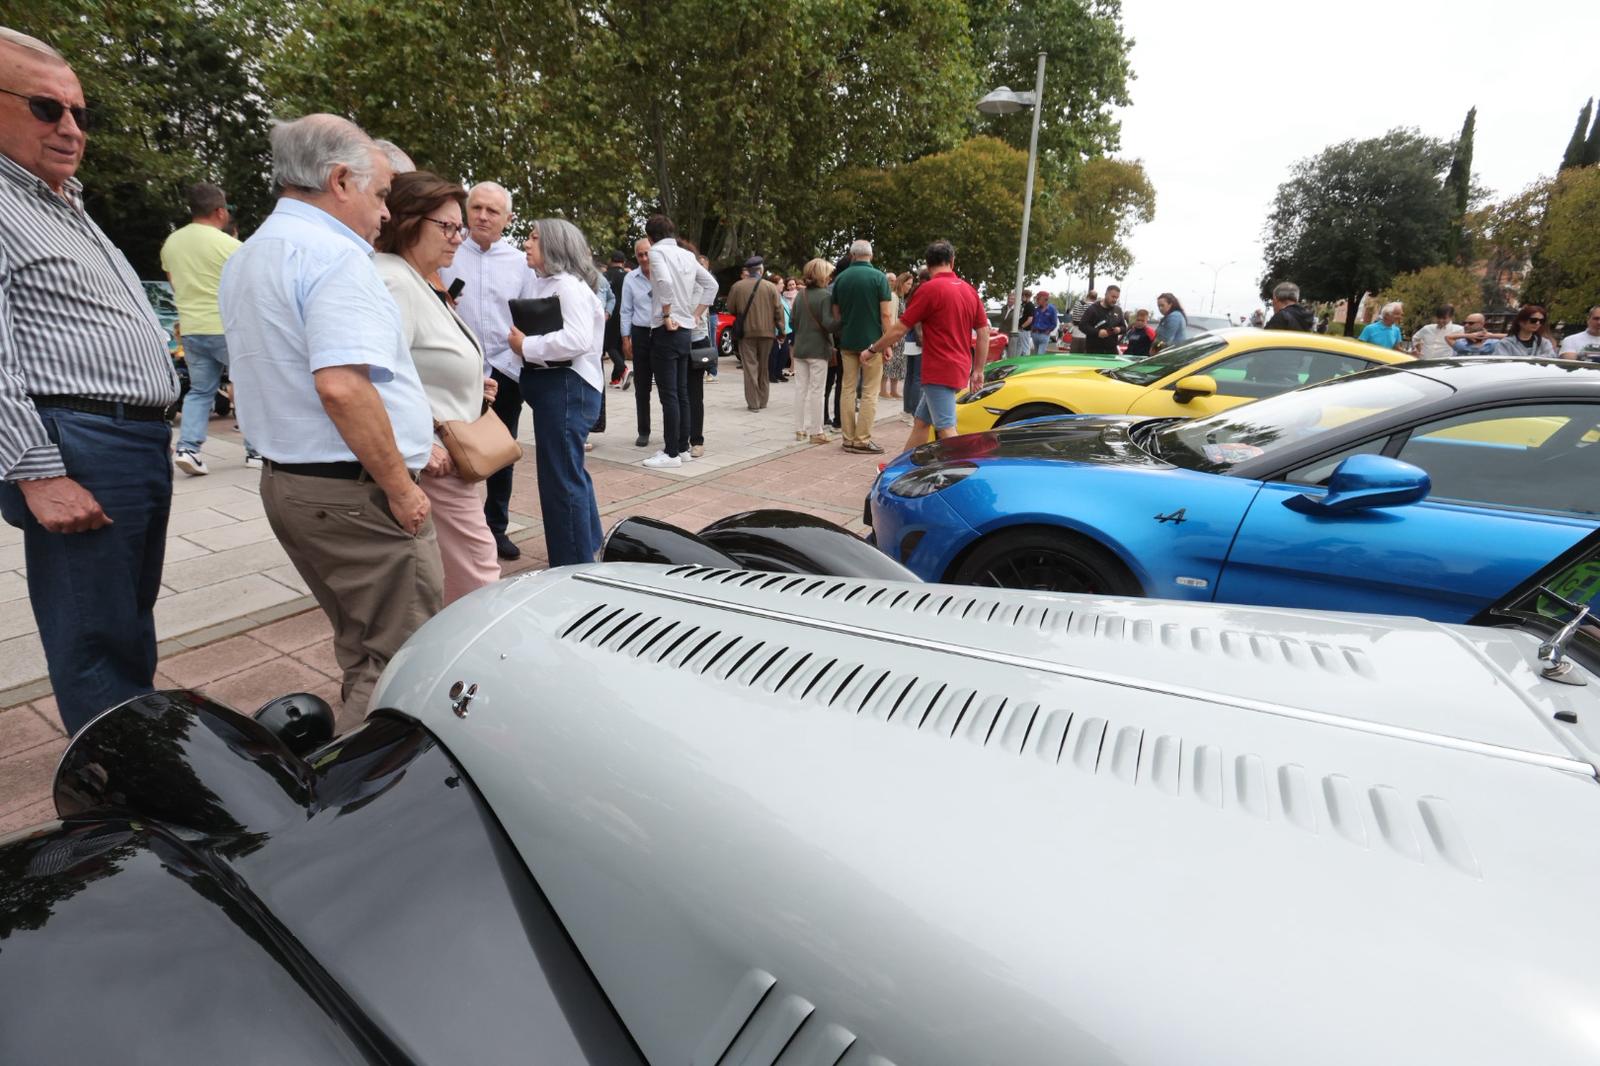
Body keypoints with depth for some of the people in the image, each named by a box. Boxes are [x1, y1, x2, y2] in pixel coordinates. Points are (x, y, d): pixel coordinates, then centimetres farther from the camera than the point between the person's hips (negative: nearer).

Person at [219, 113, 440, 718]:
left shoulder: (245, 260, 17)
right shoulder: (333, 255, -15)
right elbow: (341, 385, -27)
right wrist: (400, 486, -19)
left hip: (286, 480, 10)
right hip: (354, 492, -10)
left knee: (360, 649, 20)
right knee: (401, 658, -1)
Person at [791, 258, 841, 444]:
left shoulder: (800, 295, 7)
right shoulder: (825, 295, -12)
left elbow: (794, 321, 12)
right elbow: (829, 323, -21)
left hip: (800, 348, 6)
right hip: (818, 349, -6)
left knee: (800, 388, 10)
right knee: (816, 391, -1)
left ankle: (800, 430, 14)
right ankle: (815, 432, 3)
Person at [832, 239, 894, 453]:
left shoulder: (840, 278, 6)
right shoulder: (878, 277, -6)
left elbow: (836, 313, 11)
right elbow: (885, 315, -10)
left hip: (847, 342, 4)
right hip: (872, 342, -4)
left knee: (847, 389, 8)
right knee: (869, 392, 0)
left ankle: (849, 438, 8)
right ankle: (862, 439, -2)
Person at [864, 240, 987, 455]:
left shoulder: (930, 288, -10)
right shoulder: (969, 290, 10)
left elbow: (899, 329, -8)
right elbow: (984, 332, 10)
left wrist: (872, 349, 4)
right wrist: (978, 370, 16)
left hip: (939, 371, -8)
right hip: (959, 369, 8)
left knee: (946, 429, -7)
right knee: (921, 422, 16)